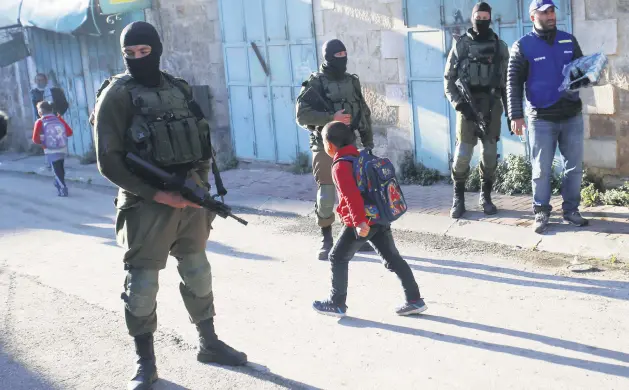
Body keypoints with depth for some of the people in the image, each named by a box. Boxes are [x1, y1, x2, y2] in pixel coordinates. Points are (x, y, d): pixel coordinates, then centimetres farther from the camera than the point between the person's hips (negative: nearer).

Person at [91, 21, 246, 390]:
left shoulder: (181, 89, 10)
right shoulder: (117, 94, -6)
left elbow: (203, 143, 14)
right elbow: (109, 160, -11)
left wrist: (199, 184, -3)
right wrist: (155, 194, -17)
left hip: (191, 199, 5)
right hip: (146, 205, -5)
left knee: (198, 274, 15)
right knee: (143, 284, -1)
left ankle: (209, 343, 32)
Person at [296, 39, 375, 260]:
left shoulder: (352, 82, 10)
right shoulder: (314, 84, -6)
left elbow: (364, 114, 15)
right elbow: (302, 115, -14)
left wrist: (368, 143, 11)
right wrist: (331, 118, -22)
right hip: (326, 148, -4)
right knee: (326, 195, -3)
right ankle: (326, 241, 11)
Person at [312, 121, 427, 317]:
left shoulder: (340, 166, -13)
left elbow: (352, 196, -24)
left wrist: (359, 222, -28)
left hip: (361, 223, -8)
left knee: (338, 259, 7)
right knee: (393, 259, 12)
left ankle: (337, 304, 15)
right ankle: (415, 300, 12)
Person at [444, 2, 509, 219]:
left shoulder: (500, 46, 9)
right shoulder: (460, 45, 6)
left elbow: (507, 81, 11)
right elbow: (448, 79, 4)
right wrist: (458, 103, -9)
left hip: (491, 107, 1)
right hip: (467, 106, -1)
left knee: (490, 154, 3)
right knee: (462, 154, -4)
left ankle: (486, 197, 17)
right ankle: (458, 198, 9)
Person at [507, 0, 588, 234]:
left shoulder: (569, 40, 8)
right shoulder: (522, 46, -4)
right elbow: (513, 83, -6)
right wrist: (516, 115, -15)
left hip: (572, 115, 4)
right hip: (541, 118, -4)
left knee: (575, 166, 9)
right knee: (541, 170, 2)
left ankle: (571, 210, 21)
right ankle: (541, 213, 14)